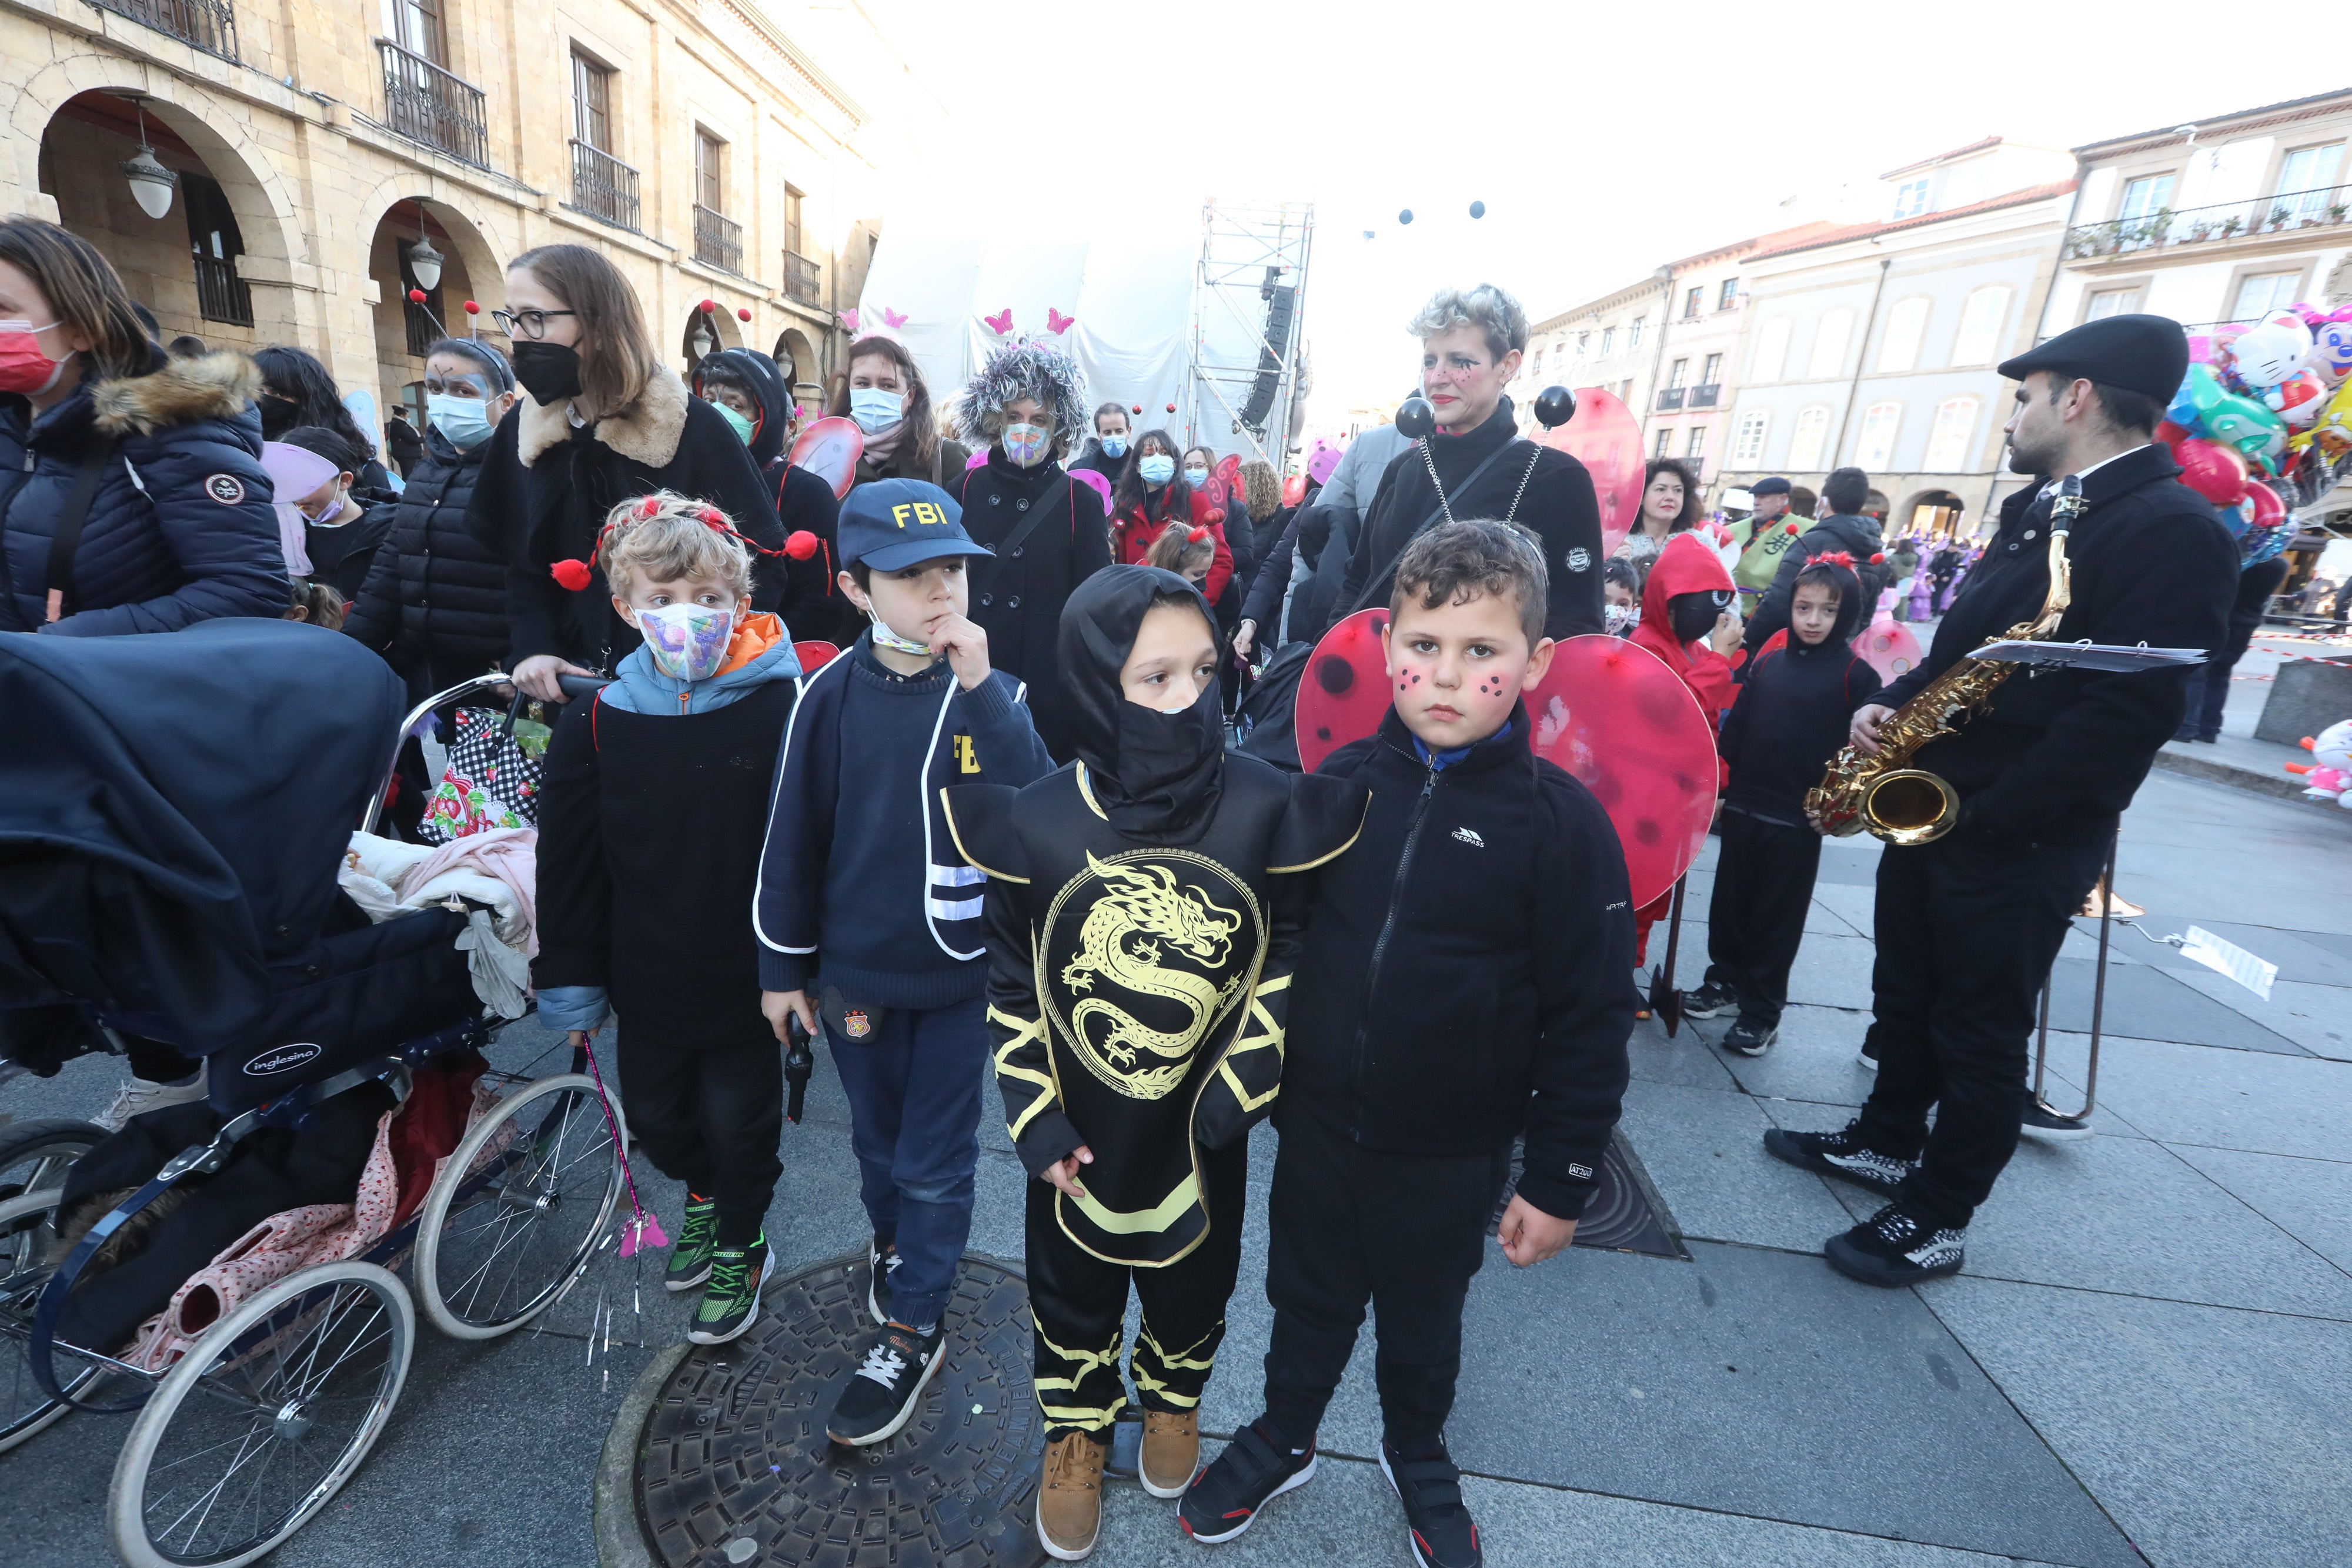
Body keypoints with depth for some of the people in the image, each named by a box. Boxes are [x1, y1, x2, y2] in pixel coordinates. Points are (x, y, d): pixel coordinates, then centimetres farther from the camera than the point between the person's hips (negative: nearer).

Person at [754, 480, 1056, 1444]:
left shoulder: (990, 691, -10)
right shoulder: (833, 696, -9)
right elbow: (794, 833, -1)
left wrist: (982, 689, -31)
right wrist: (783, 964, 3)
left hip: (961, 969, -1)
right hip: (856, 968, 2)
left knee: (936, 1163, 11)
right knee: (878, 1141, 23)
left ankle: (912, 1328, 32)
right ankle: (894, 1246, 52)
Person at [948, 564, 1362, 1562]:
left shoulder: (1262, 806, -19)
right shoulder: (1037, 822, -19)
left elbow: (1284, 950, -4)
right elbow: (1010, 984, -6)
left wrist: (1241, 1081, -9)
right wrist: (1035, 1118, -7)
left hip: (1204, 1132, 1)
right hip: (1078, 1138, 0)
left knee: (1192, 1282, 26)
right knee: (1073, 1291, 24)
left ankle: (1173, 1396, 59)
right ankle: (1075, 1429, 55)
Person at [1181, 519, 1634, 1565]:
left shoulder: (1562, 822, -16)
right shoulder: (1342, 784, -8)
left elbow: (1590, 1018, -11)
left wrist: (1559, 1180, -7)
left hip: (1451, 1152, -2)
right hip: (1317, 1123, 2)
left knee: (1422, 1323, 23)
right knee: (1308, 1299, 23)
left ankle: (1418, 1457, 53)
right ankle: (1283, 1439, 51)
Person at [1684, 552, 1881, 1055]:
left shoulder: (1857, 675, -6)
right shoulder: (1766, 663, 6)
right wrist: (1719, 781, 2)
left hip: (1798, 820, -4)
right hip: (1741, 808, 4)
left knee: (1778, 916, 7)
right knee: (1729, 903, 15)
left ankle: (1762, 1012, 20)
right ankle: (1725, 981, 34)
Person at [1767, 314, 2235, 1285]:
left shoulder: (2175, 530, -17)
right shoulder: (2035, 508, 12)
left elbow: (2130, 714, -23)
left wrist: (1985, 816, -21)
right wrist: (1892, 703, -1)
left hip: (2016, 842, -8)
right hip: (1928, 807, 9)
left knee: (1980, 1035, 6)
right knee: (1906, 999, 21)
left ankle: (1936, 1221, 23)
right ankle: (1887, 1144, 40)